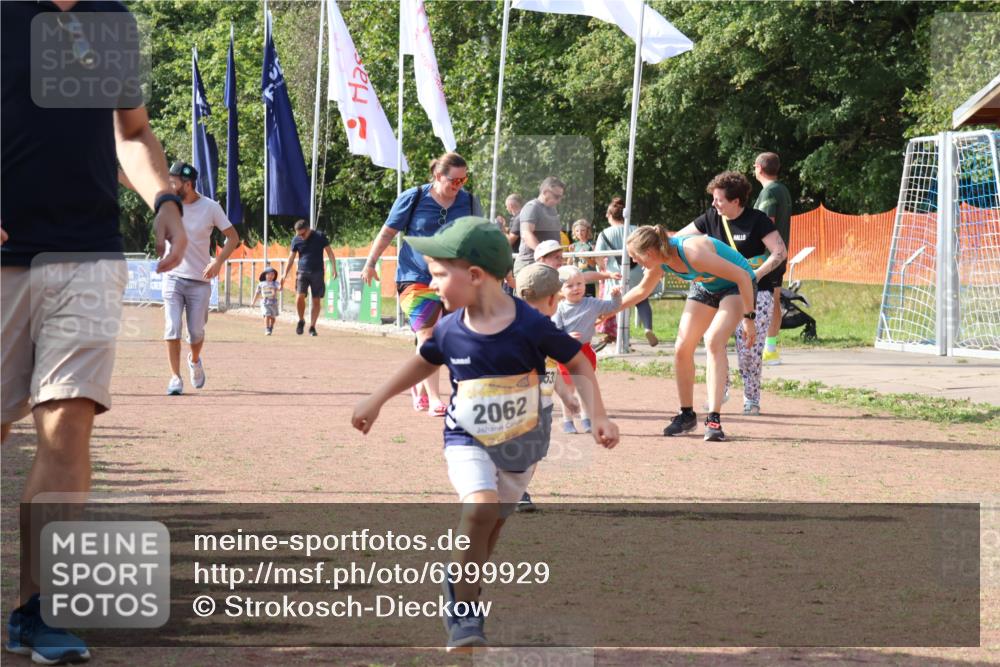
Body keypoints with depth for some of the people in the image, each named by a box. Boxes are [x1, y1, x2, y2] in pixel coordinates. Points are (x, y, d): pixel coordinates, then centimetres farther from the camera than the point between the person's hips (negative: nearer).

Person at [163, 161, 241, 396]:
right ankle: (175, 378, -2)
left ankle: (195, 360, 35)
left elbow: (233, 237, -2)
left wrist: (218, 262, -16)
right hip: (174, 278, 1)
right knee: (172, 330, -9)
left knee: (196, 333, 4)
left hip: (200, 281, -1)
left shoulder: (210, 207, -7)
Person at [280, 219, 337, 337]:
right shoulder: (296, 240, 2)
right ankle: (301, 321, 8)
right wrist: (285, 274, 1)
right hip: (302, 272, 1)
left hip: (317, 272, -1)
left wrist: (334, 268, -7)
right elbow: (291, 258, 8)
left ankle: (312, 327, 11)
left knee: (316, 300, 1)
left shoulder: (320, 236, -3)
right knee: (299, 297, -16)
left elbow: (329, 252, 1)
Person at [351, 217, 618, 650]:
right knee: (480, 508, -25)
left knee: (492, 524, 10)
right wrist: (375, 402, 17)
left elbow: (578, 363, -6)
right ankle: (464, 615, -15)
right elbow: (425, 362, 12)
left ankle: (459, 585, 37)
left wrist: (598, 417, -14)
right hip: (467, 441, 0)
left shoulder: (531, 326, -19)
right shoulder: (449, 330, -10)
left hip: (521, 443, 0)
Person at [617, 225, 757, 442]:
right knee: (682, 348, -2)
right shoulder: (661, 261, -13)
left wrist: (749, 318, -29)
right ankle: (687, 415, 15)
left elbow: (742, 275, -33)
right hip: (705, 287, 8)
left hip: (736, 286, -8)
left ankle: (714, 420, -26)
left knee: (713, 341, -27)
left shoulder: (694, 253, -38)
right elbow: (642, 290, 9)